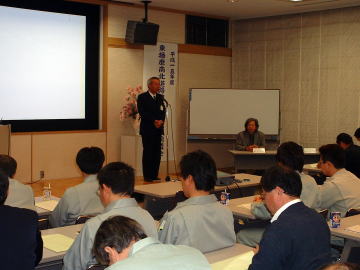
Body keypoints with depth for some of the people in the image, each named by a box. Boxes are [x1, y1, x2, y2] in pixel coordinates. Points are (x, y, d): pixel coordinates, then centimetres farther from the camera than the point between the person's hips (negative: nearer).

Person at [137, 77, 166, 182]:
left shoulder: (160, 97, 16)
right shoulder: (142, 97, -1)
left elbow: (163, 111, 8)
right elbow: (142, 112, -10)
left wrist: (161, 121, -11)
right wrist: (154, 121, -15)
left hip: (158, 129, 5)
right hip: (147, 129, -5)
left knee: (157, 153, 4)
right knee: (148, 152, -3)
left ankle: (154, 175, 11)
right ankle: (147, 176, 3)